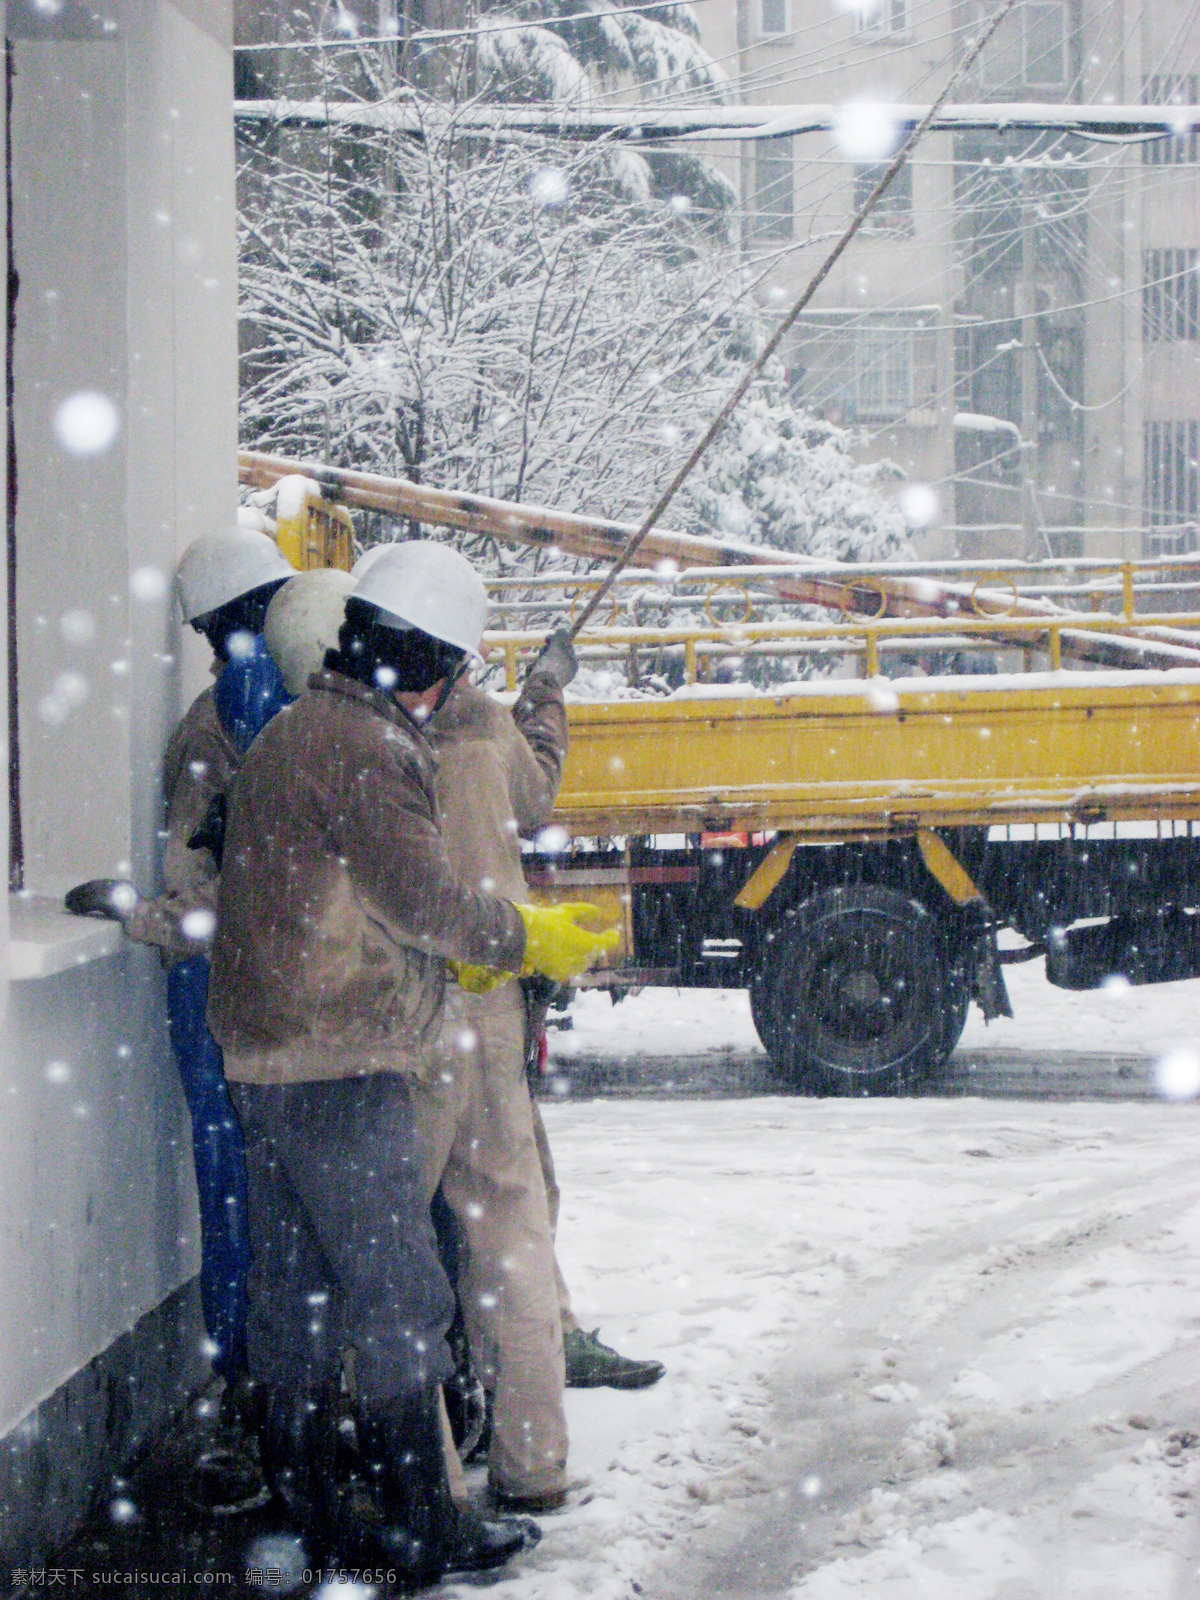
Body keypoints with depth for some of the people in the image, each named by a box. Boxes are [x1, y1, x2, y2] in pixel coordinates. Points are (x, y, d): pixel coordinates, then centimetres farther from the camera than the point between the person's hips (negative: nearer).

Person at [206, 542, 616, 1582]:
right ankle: (420, 1530, 2)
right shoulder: (364, 747, -16)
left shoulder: (293, 731, 15)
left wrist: (464, 951, 23)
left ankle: (309, 1505, 23)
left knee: (296, 1292, 15)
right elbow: (421, 896, -19)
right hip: (341, 1065, -10)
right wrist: (529, 940, -4)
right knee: (398, 1299, -3)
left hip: (269, 1056, 10)